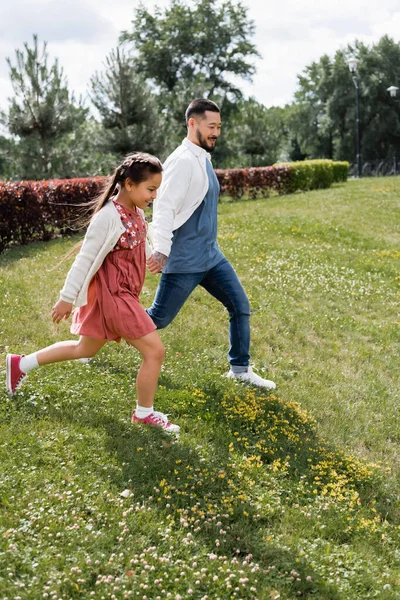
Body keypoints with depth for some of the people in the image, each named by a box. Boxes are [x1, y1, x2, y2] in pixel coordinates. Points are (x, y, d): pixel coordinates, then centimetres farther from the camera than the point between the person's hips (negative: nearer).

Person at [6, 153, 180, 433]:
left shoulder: (136, 213, 4)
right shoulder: (108, 217, -22)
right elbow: (86, 259, -18)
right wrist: (67, 298, -14)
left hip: (123, 294, 10)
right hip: (112, 295, -10)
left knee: (86, 349, 23)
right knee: (155, 350, -7)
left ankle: (21, 364, 35)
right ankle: (145, 413, 11)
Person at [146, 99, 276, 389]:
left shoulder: (203, 158, 11)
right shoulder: (183, 161, -18)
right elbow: (164, 207, -25)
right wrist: (161, 250, -32)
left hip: (211, 255, 9)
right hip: (184, 261, -9)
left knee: (241, 306, 5)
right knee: (158, 318, 2)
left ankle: (240, 369, 17)